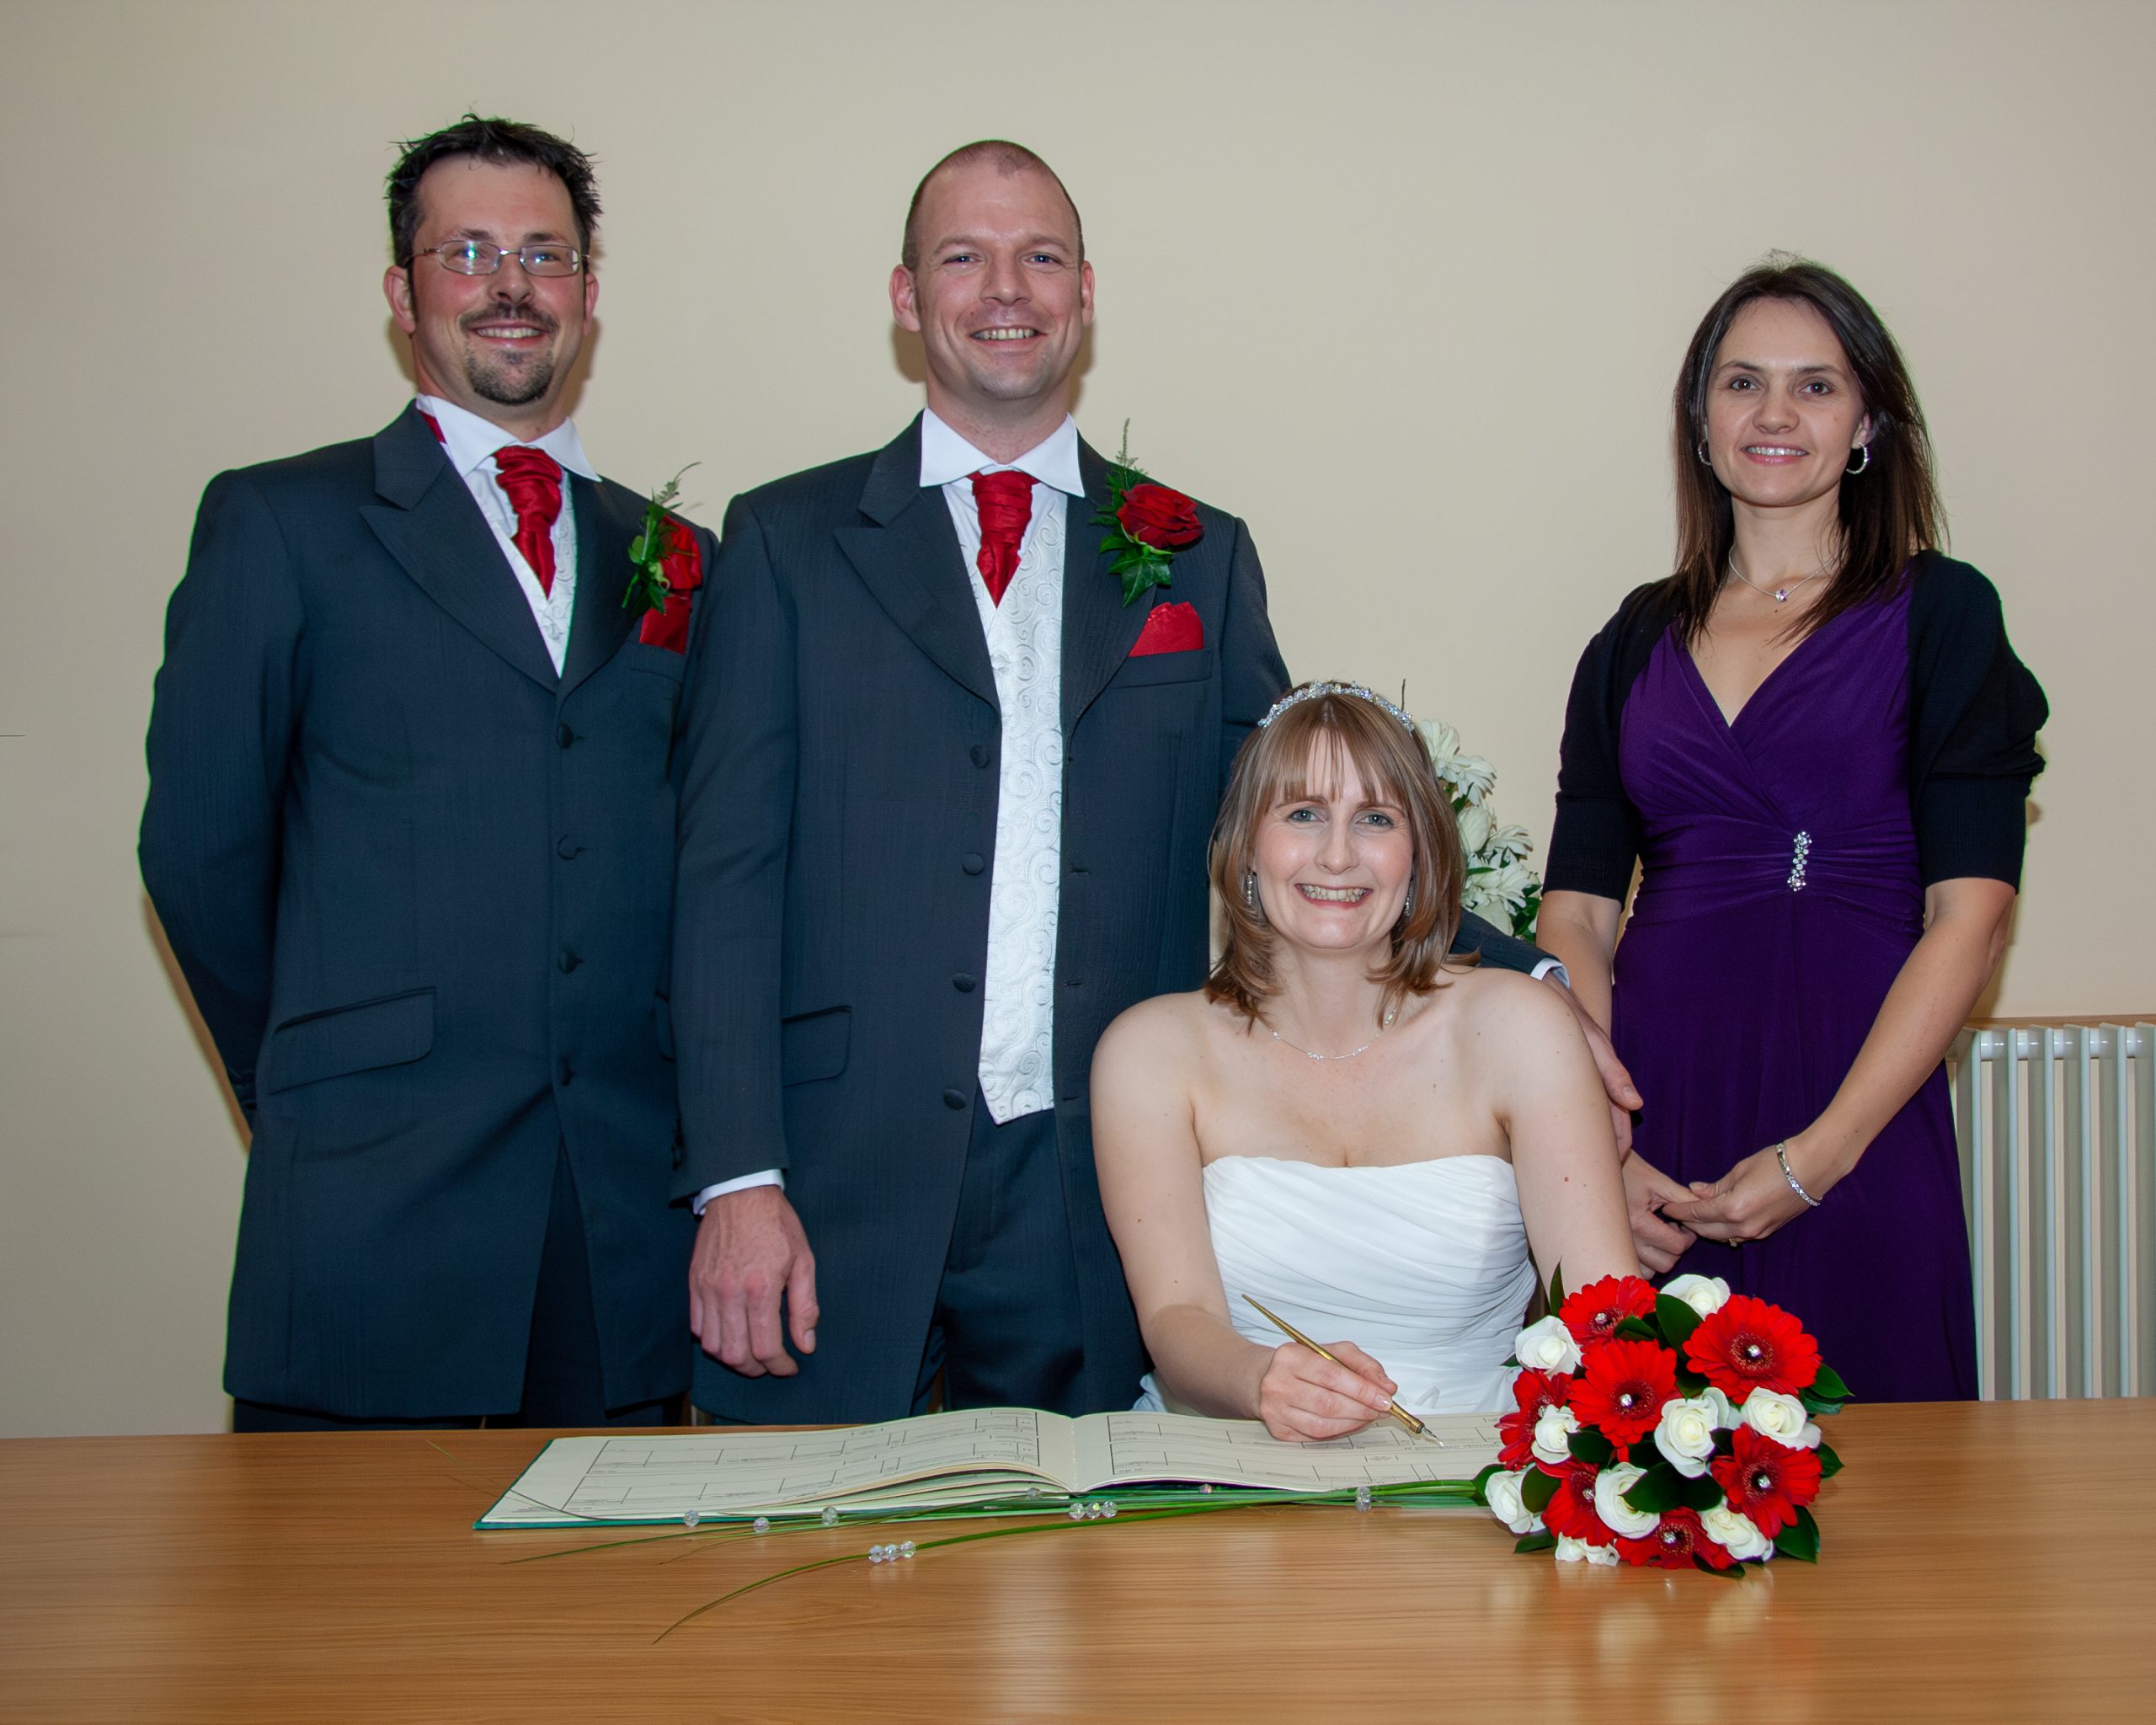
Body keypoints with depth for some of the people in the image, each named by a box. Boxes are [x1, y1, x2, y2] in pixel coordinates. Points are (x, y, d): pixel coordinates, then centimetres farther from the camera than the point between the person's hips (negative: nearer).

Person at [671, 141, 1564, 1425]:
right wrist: (739, 1183, -8)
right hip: (841, 1184, -1)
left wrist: (1522, 981, -1)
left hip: (1101, 1202, 1)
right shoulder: (788, 543, 6)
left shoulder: (1199, 557, 11)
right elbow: (730, 872, 0)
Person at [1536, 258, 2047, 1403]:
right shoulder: (1637, 643, 12)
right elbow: (1576, 917, 6)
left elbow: (1969, 914, -6)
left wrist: (1820, 1153, -14)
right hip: (1653, 1110, 3)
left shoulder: (1937, 613, 3)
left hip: (1855, 1109, -2)